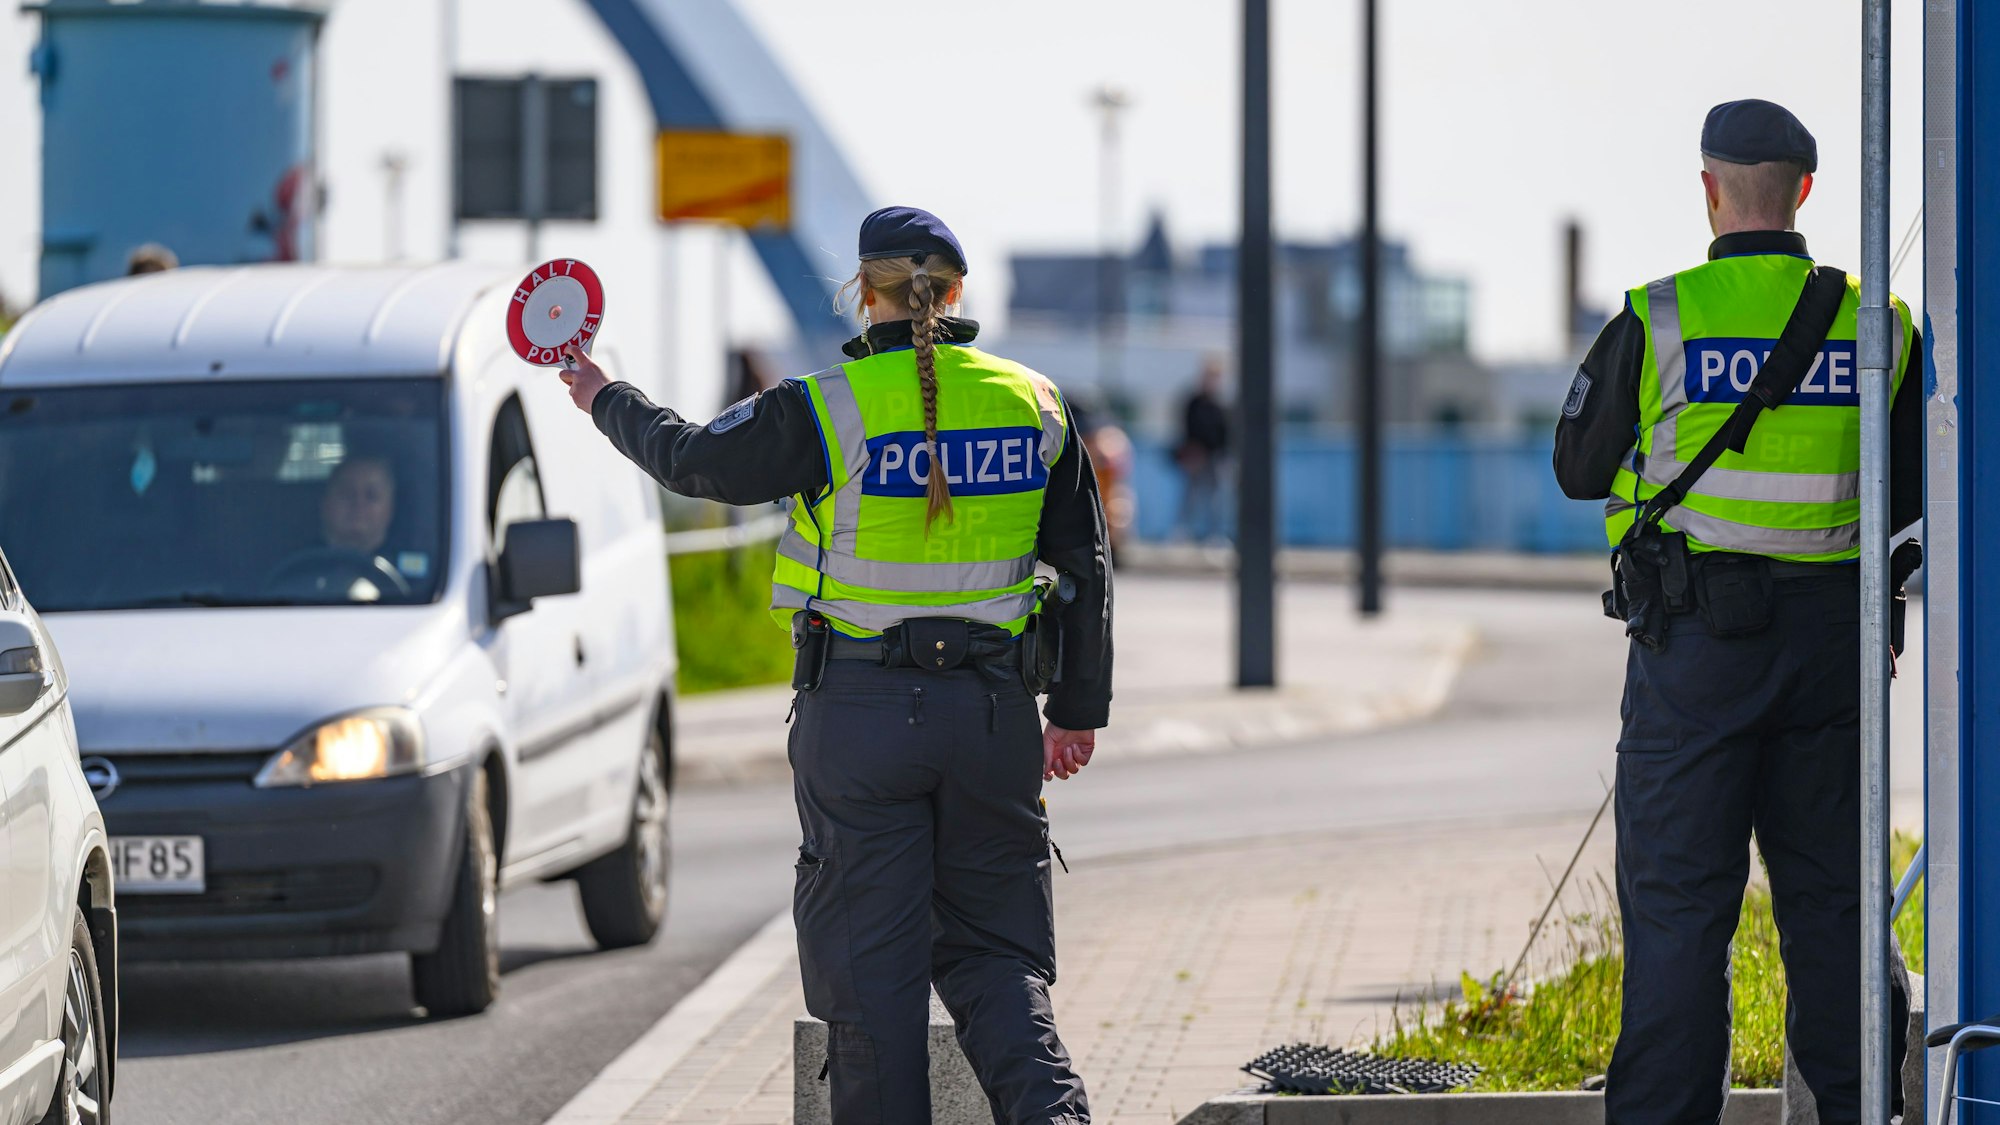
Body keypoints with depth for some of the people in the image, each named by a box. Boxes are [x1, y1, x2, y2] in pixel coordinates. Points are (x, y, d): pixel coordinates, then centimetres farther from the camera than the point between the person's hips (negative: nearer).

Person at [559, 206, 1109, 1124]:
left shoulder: (822, 410, -9)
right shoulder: (1033, 403, 3)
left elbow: (692, 460, 5)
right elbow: (1084, 566, 9)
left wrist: (607, 401, 24)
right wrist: (1078, 708, 19)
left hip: (857, 712, -3)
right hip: (992, 707, 3)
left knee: (871, 961, 4)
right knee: (994, 953, 9)